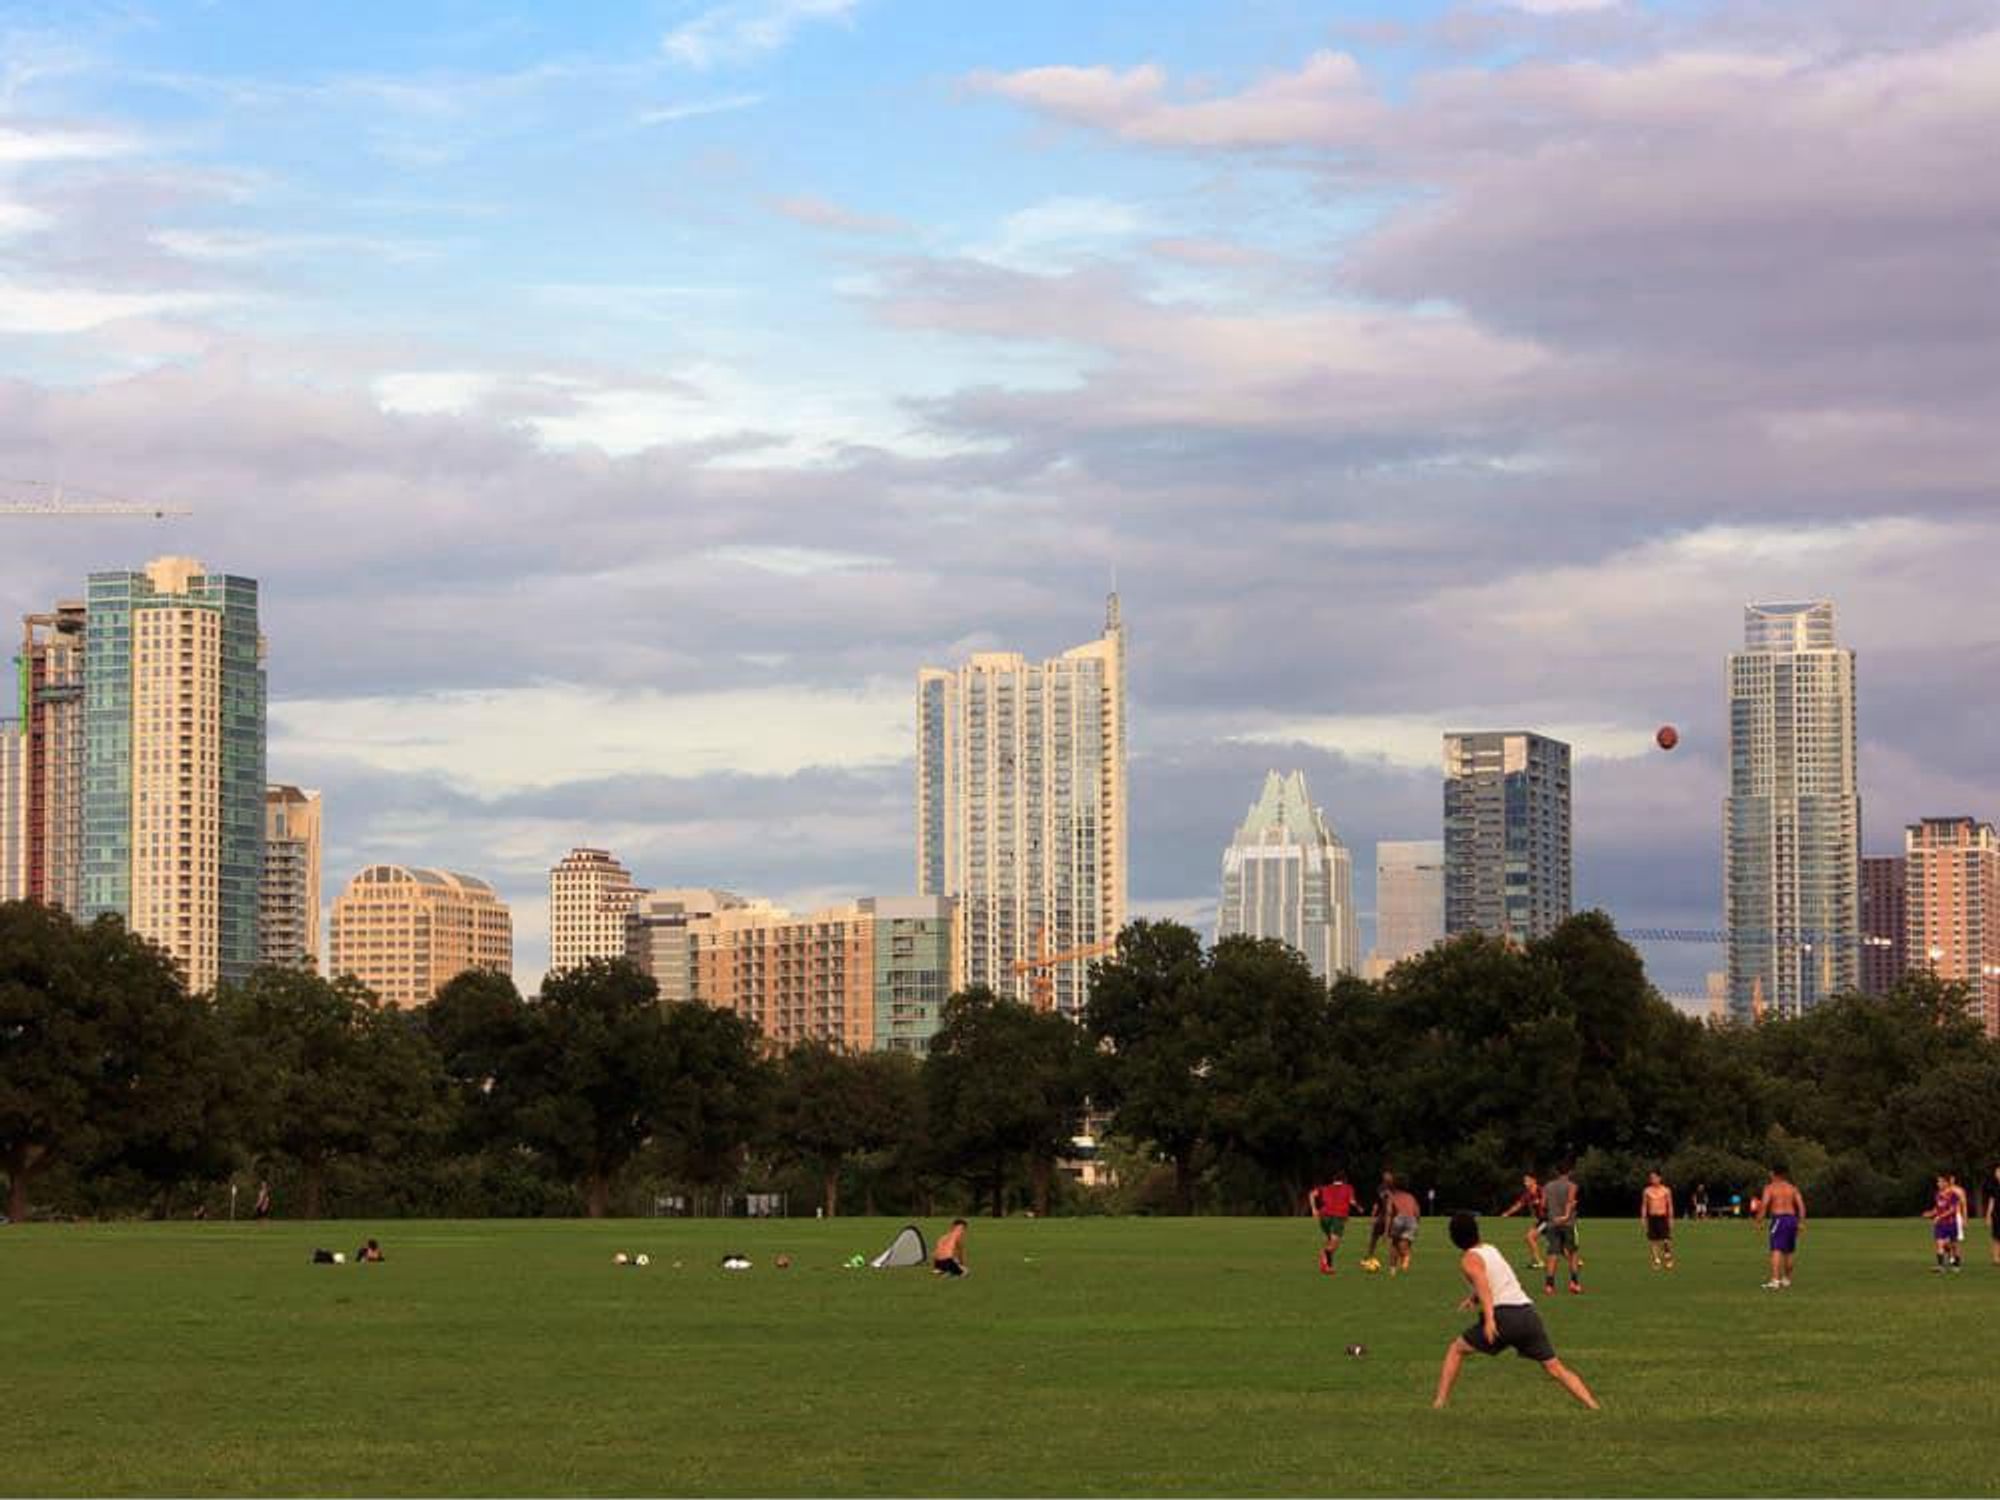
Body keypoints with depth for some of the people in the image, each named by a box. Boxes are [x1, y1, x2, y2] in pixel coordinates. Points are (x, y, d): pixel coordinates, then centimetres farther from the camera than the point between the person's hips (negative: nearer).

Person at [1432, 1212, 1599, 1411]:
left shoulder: (1470, 1260, 2)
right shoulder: (1491, 1250, 25)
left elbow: (1482, 1285, -18)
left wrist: (1489, 1319, -29)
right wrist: (1474, 1297, 33)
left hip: (1505, 1315, -6)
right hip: (1529, 1314, 6)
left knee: (1456, 1350, 12)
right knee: (1556, 1368, 8)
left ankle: (1440, 1403, 3)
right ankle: (1594, 1407, -4)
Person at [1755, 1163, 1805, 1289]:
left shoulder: (1770, 1188, 0)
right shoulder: (1792, 1188, 14)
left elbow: (1764, 1205, -12)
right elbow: (1801, 1205, 5)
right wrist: (1801, 1222, 5)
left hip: (1778, 1219, -5)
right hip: (1792, 1218, 5)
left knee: (1776, 1250, -13)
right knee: (1789, 1251, 19)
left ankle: (1775, 1280, -25)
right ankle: (1786, 1279, 30)